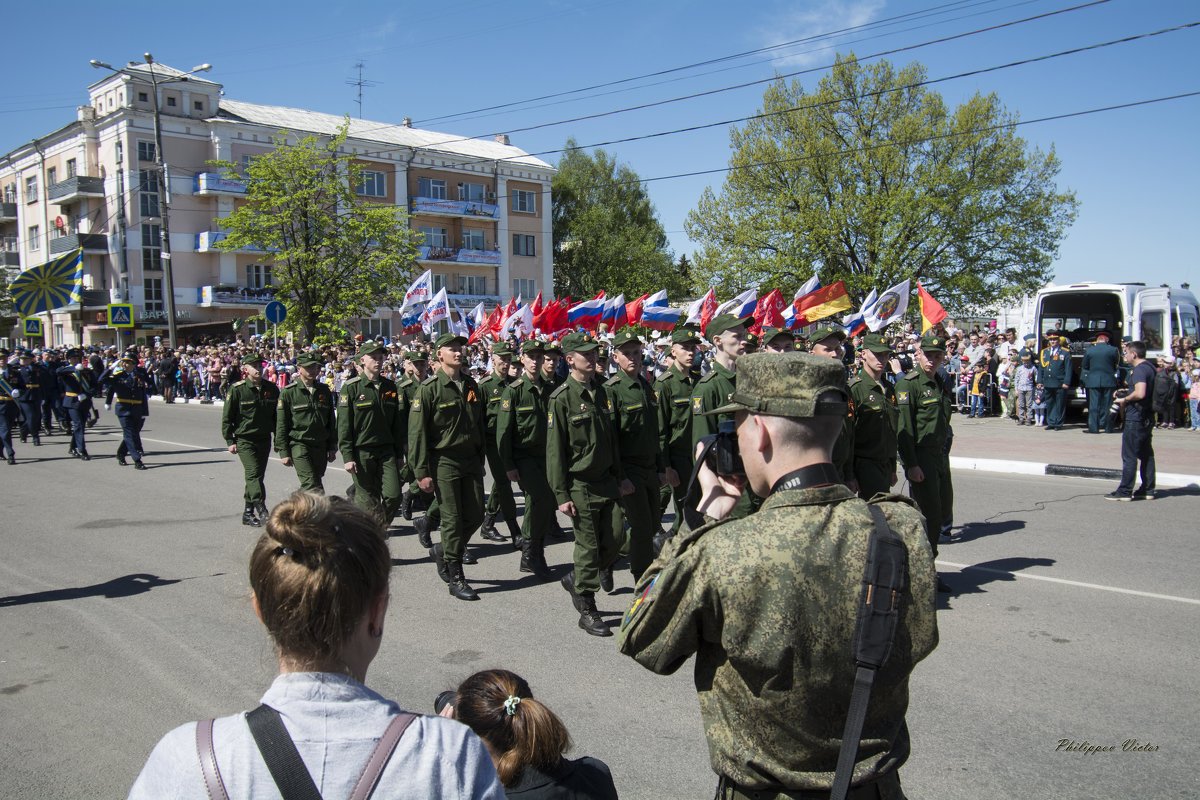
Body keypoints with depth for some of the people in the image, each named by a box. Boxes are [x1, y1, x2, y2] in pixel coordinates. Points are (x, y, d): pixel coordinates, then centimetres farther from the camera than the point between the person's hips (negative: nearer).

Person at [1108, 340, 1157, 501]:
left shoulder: (1139, 370, -18)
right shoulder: (1150, 367, 13)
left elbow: (1140, 393, -31)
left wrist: (1125, 399, -14)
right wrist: (1126, 392, 19)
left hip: (1135, 418, -10)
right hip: (1147, 417, 10)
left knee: (1129, 455, -5)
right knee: (1146, 454, 13)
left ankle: (1125, 491, -1)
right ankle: (1148, 490, 18)